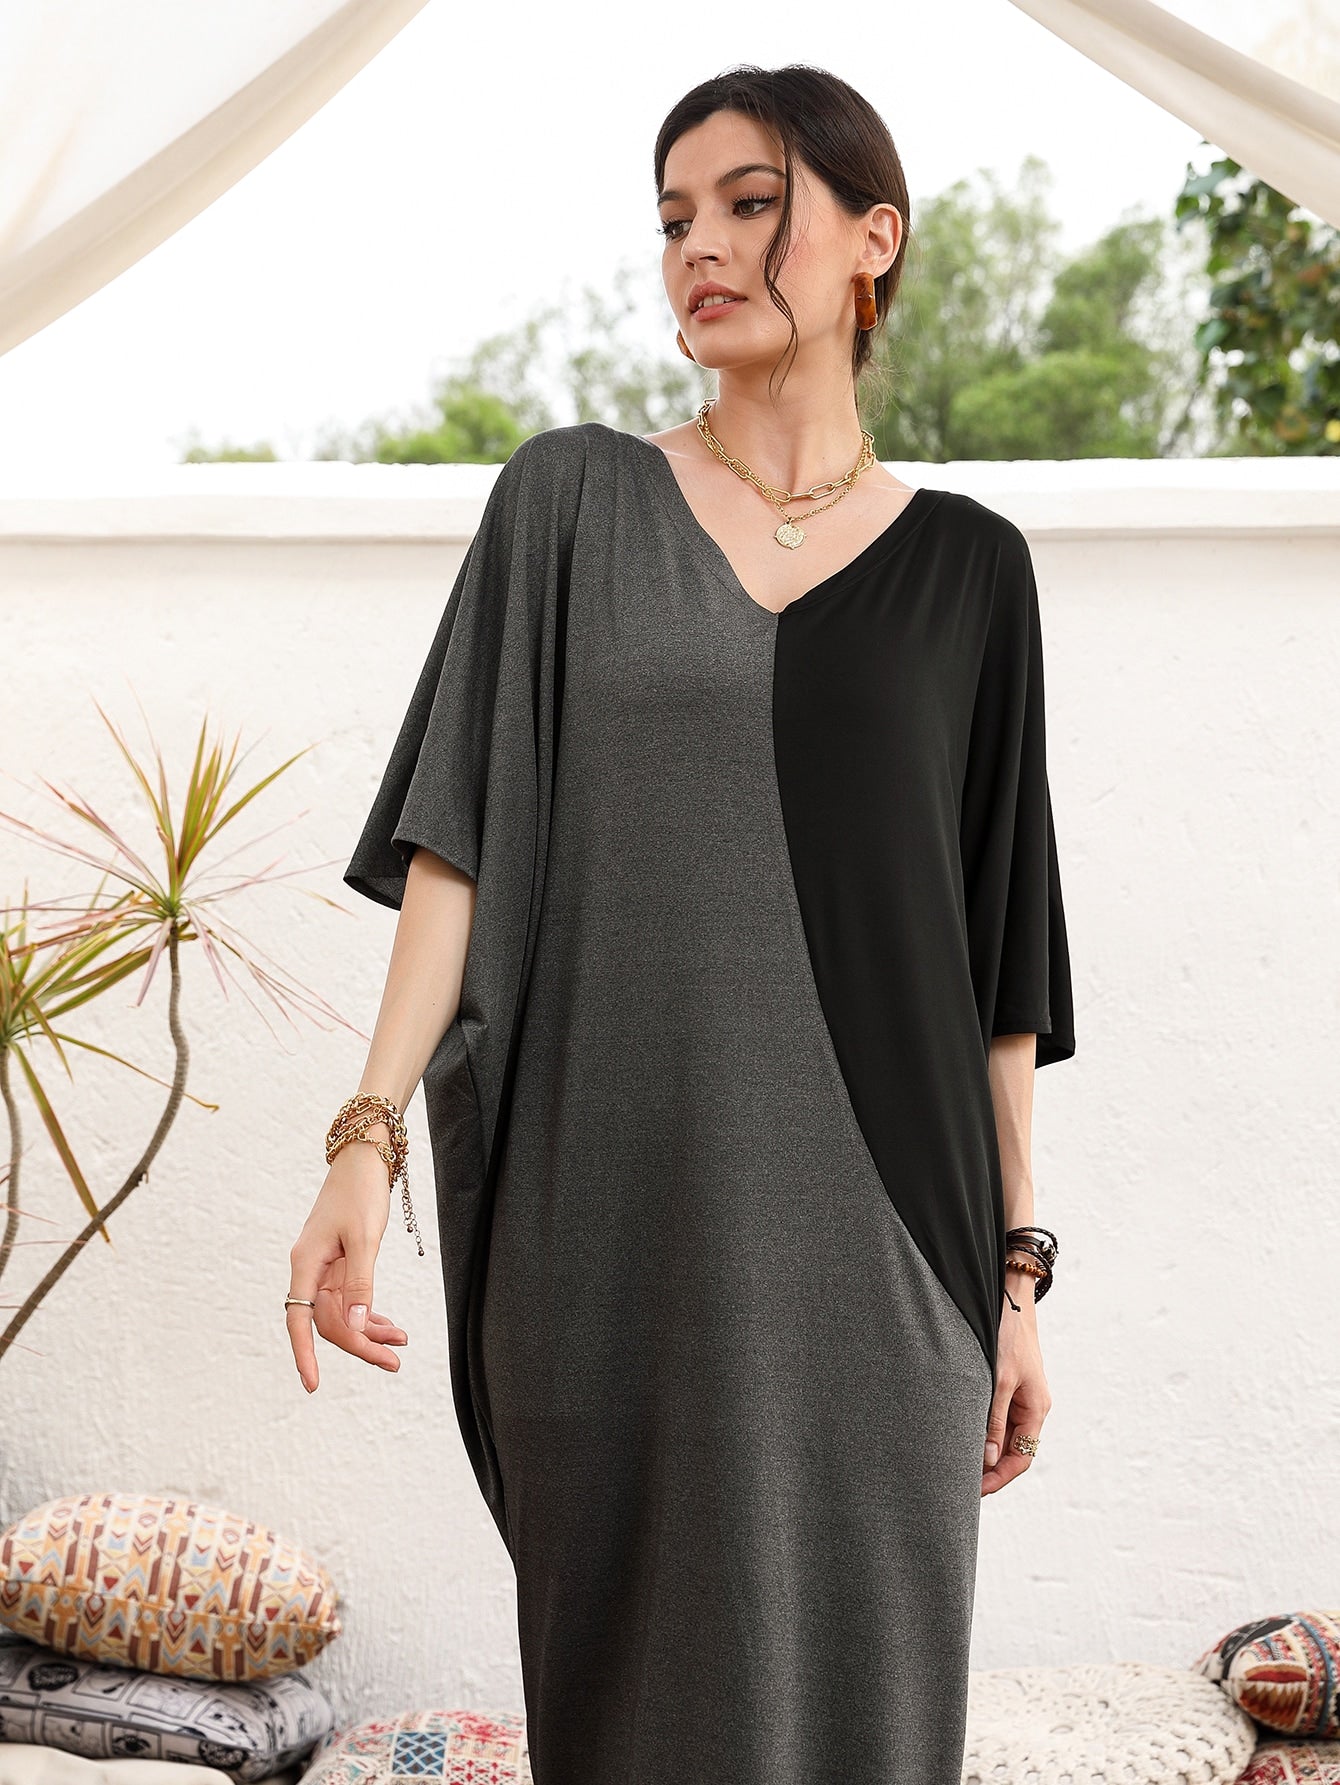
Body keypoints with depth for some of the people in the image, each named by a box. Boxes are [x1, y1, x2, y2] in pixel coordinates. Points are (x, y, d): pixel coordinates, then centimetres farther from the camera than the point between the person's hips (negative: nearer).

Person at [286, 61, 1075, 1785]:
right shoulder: (567, 500, 7)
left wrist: (1016, 1265, 6)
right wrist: (369, 1133, -12)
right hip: (616, 1218, -1)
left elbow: (994, 948, 9)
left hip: (867, 1235, 1)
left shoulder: (964, 565, 9)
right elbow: (462, 833, 0)